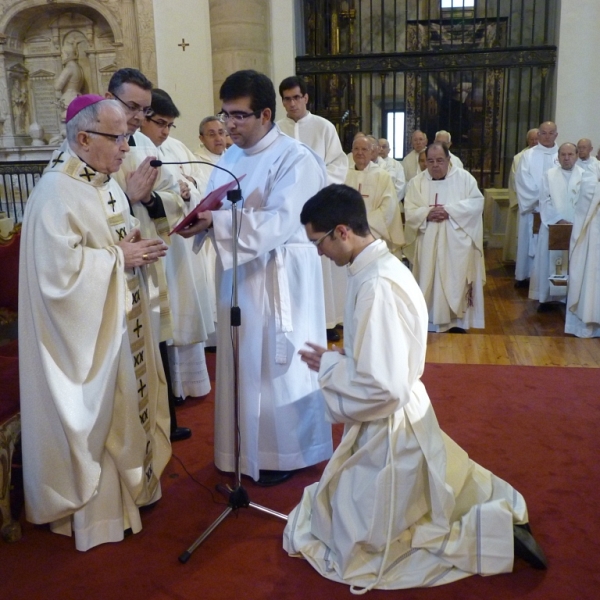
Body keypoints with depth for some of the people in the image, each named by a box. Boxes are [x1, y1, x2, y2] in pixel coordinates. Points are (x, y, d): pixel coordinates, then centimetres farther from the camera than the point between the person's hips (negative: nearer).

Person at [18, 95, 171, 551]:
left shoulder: (106, 183, 8)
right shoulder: (56, 193, -20)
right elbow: (59, 269, -26)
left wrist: (139, 246, -4)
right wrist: (119, 257, -19)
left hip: (120, 323, 9)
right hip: (87, 333, -9)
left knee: (124, 404, 19)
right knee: (94, 418, 5)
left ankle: (126, 486, 37)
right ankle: (95, 511, 23)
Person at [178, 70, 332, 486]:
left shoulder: (295, 159, -15)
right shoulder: (231, 156, 10)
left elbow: (278, 223, -26)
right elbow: (217, 209, 9)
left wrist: (216, 221, -31)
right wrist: (198, 219, -13)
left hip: (279, 277, -7)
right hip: (238, 274, 7)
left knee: (277, 365, 5)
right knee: (242, 362, 15)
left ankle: (285, 454, 24)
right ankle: (249, 447, 33)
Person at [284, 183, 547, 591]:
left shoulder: (377, 286, -29)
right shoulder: (383, 266, 1)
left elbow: (383, 388, -31)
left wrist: (328, 366, -17)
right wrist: (341, 356, 1)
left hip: (387, 431, -9)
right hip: (401, 420, 9)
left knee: (358, 555, 7)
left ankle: (493, 533, 4)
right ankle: (495, 509, 29)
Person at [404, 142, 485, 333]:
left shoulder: (464, 177, 3)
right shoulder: (417, 182, 7)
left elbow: (477, 203, -7)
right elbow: (410, 211, 0)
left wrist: (449, 210, -17)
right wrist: (427, 213, -19)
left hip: (456, 245, -1)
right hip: (428, 246, 1)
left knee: (456, 284, 1)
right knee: (430, 284, 3)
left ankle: (458, 322, 11)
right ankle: (430, 324, 10)